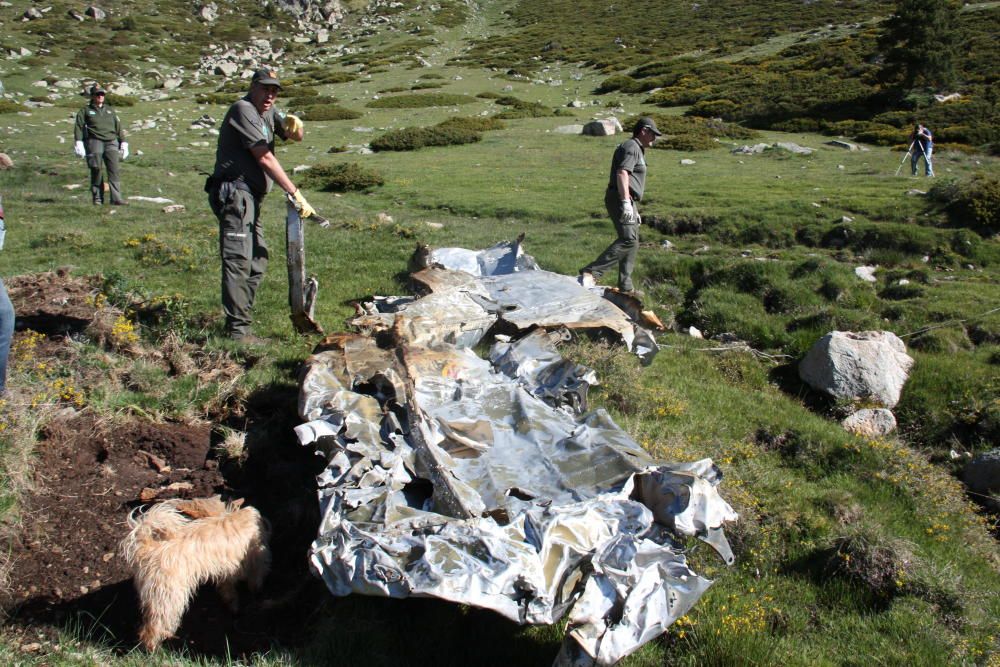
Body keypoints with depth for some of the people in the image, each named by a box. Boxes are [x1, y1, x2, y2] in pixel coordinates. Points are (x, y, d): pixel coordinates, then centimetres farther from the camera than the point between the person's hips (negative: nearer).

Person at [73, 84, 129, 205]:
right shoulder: (85, 111, 11)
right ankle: (97, 198, 4)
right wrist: (78, 143, -12)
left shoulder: (110, 110, 23)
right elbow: (78, 127, 1)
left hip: (111, 142, 2)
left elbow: (118, 128, 23)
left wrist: (123, 144, 15)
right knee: (96, 170, -5)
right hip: (94, 142, -2)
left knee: (113, 169, -12)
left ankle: (116, 199, -18)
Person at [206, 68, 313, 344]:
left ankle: (238, 321, 20)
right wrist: (295, 193, -16)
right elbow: (265, 158, -16)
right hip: (234, 192, -11)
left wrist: (293, 126, -5)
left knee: (258, 260, 14)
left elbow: (294, 136, 22)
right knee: (239, 260, -14)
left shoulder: (267, 112, 19)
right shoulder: (243, 110, -10)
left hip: (250, 197, 11)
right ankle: (238, 329, -15)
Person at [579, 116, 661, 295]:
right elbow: (622, 174, -22)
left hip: (628, 202, 11)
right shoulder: (631, 147, -7)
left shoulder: (637, 149, 27)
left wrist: (634, 210, 31)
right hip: (621, 200, -11)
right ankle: (591, 272, -34)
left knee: (632, 242, 12)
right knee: (628, 239, -24)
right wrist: (626, 202, -31)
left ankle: (626, 286, 14)